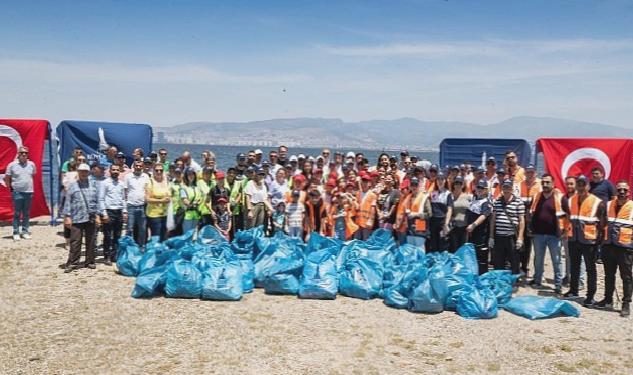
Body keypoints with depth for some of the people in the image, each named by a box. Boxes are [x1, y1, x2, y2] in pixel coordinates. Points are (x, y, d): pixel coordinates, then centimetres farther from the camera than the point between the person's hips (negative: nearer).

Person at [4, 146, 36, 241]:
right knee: (17, 213, 1)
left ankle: (25, 231, 18)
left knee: (26, 214, 9)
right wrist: (11, 187, 1)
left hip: (29, 192, 3)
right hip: (17, 193, -3)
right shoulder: (12, 165, -3)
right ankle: (16, 233, 7)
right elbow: (7, 178, 3)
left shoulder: (31, 164, 5)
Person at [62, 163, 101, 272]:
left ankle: (89, 261, 20)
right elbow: (68, 202, 2)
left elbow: (97, 201, 10)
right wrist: (67, 216, -4)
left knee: (90, 241, 10)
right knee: (75, 241, -3)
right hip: (76, 218, -2)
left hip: (90, 218, 2)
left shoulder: (93, 185, 8)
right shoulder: (73, 186, 3)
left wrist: (97, 215, 6)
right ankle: (72, 263, 2)